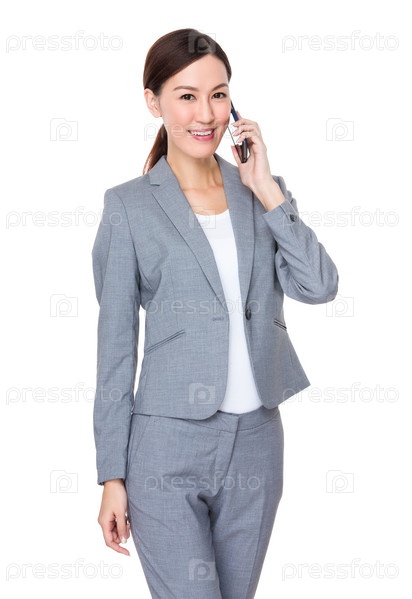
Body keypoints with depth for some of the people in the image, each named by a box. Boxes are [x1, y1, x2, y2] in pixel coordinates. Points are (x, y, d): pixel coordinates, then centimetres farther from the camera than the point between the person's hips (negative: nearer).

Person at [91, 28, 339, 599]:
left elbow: (319, 286, -7)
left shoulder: (263, 191, 7)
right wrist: (112, 475, -4)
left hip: (256, 445, 4)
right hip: (168, 449, -4)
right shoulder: (130, 207, -4)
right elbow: (116, 344, -3)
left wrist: (266, 189, -9)